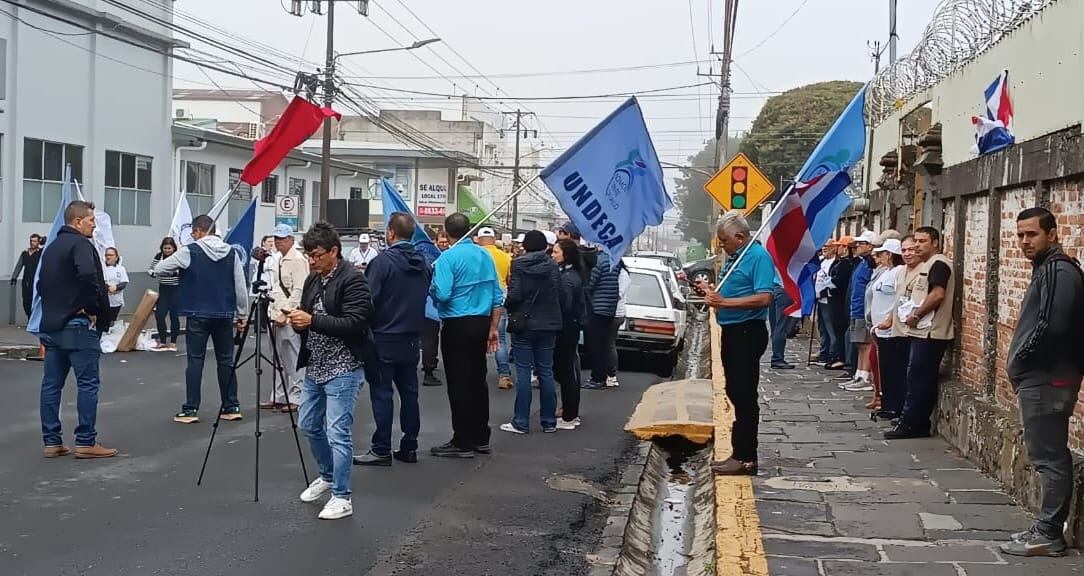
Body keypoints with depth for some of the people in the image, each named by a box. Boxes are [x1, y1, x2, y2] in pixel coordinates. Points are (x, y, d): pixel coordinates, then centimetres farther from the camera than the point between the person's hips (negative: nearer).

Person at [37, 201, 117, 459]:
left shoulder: (52, 247, 19)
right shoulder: (80, 244, -11)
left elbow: (42, 285, 24)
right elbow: (88, 276, -28)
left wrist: (55, 307, 16)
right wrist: (93, 309, -17)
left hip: (50, 325, 9)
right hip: (78, 326, -9)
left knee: (51, 384, 8)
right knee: (88, 383, -3)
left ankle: (52, 442, 11)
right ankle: (86, 442, -3)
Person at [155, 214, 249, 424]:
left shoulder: (189, 252, -7)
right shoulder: (232, 253, 3)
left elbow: (158, 270, -1)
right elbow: (241, 287, 3)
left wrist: (179, 270, 18)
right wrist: (242, 315, 11)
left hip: (198, 315, -3)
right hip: (224, 315, 3)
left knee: (195, 361, 3)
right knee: (226, 360, 10)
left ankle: (191, 409, 3)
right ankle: (231, 407, 13)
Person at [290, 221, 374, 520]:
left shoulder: (353, 279, -14)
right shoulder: (312, 279, 11)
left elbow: (355, 323, -22)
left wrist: (312, 320, -25)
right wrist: (297, 321, -4)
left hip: (343, 369, -9)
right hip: (315, 367, 9)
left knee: (338, 432, -7)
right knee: (308, 425, 18)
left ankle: (342, 497, 2)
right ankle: (328, 475, 38)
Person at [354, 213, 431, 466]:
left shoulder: (383, 261, -15)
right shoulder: (423, 262, 6)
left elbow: (369, 299, -17)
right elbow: (429, 296, 13)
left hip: (384, 338, -6)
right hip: (412, 338, 6)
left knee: (382, 393, 0)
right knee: (409, 391, 12)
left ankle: (381, 450, 2)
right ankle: (409, 447, 17)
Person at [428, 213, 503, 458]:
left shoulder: (448, 257, -12)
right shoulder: (485, 255, 7)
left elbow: (441, 294, -21)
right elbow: (497, 296, 9)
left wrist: (430, 287, 1)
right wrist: (493, 329, 15)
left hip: (457, 325, -6)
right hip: (482, 323, 6)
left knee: (459, 384, -1)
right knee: (478, 380, 14)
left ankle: (463, 443, 3)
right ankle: (481, 438, 21)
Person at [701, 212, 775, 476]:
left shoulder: (758, 256, -14)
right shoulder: (734, 257, 15)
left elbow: (764, 298, -24)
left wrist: (724, 302, -25)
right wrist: (711, 291, 9)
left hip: (748, 333, -10)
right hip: (731, 332, 10)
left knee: (745, 396, -6)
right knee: (736, 393, 13)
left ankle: (745, 458, -2)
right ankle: (741, 453, 21)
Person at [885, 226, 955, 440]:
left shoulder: (938, 264, -11)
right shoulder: (927, 264, 21)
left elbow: (938, 294, -23)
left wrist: (916, 315, -16)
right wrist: (911, 313, 11)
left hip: (930, 334, -10)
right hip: (923, 332, 10)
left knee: (918, 379, -8)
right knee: (922, 380, 11)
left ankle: (910, 424, -5)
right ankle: (917, 424, 15)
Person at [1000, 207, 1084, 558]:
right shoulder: (1046, 269, 17)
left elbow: (1052, 328, -25)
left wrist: (1019, 364, -13)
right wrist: (1020, 366, 10)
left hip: (1047, 380, -10)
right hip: (1042, 377, 10)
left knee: (1050, 458, -5)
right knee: (1049, 457, 13)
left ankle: (1049, 534, 0)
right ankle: (1047, 528, 19)